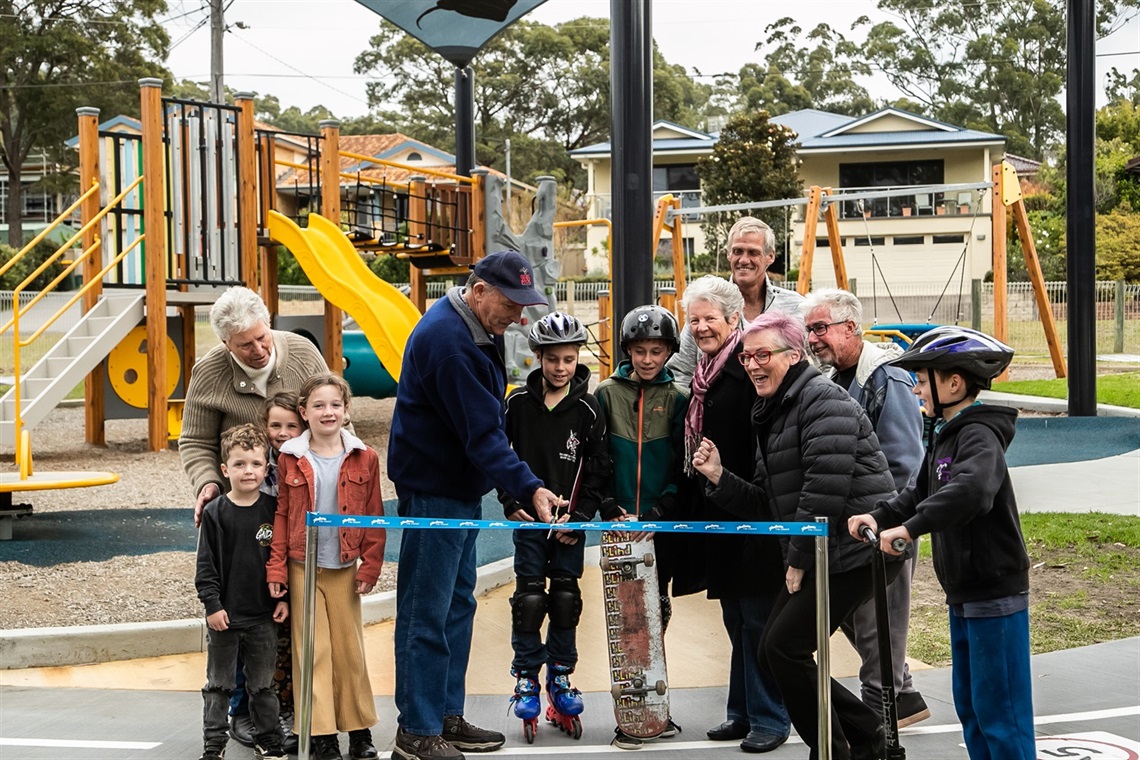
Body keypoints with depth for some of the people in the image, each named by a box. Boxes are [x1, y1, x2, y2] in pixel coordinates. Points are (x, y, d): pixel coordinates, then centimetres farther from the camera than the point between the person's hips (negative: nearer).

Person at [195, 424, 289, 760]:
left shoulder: (273, 510, -2)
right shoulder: (215, 513, -6)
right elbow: (206, 564, -5)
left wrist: (284, 597, 1)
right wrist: (212, 604, -10)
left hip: (264, 616, 1)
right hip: (225, 616, -1)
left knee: (263, 683, 12)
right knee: (218, 684, 9)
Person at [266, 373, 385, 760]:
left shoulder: (363, 459, 0)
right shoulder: (291, 459, 0)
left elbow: (374, 517, 2)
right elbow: (281, 515, 2)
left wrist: (370, 567, -3)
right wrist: (276, 568, -3)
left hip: (345, 569, 1)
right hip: (302, 568, 0)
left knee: (349, 649, 7)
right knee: (312, 651, 2)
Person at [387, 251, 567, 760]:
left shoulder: (476, 327, 8)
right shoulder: (446, 341, -24)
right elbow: (481, 432, -29)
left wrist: (516, 488, 14)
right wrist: (529, 489, -35)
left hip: (461, 487, 11)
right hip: (433, 491, -10)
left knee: (457, 604, 15)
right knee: (427, 613, -4)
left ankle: (447, 716, 24)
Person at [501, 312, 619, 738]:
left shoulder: (587, 408, -2)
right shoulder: (519, 402, -1)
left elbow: (598, 470, -1)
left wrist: (581, 516, -8)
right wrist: (511, 502, -2)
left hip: (571, 524, 1)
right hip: (529, 519, 0)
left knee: (566, 600, 6)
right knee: (530, 599, -2)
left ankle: (560, 678, 20)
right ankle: (526, 678, 11)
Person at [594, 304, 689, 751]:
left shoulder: (677, 398, 3)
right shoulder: (607, 394, 4)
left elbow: (683, 465, 0)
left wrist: (659, 511, -12)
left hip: (662, 525, 1)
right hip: (620, 524, 0)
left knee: (657, 612, 8)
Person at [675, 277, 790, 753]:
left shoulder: (749, 368, -13)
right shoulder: (704, 374, 15)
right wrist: (692, 505, 19)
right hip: (716, 517, 9)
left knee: (758, 617, -2)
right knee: (735, 618, 15)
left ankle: (769, 718, 7)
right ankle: (743, 711, 24)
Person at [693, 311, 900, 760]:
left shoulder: (823, 400, -14)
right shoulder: (772, 413, 17)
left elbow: (825, 490, -22)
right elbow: (767, 503, 16)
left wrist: (799, 561, -17)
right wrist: (719, 478, 2)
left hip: (854, 551, -10)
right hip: (812, 555, 10)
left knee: (785, 647, -10)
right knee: (771, 650, 8)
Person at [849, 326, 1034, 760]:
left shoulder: (979, 436, -19)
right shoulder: (944, 435, 12)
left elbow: (972, 489, -39)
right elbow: (921, 493, 16)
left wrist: (910, 528, -40)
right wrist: (881, 517, -1)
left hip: (994, 594, -10)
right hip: (964, 594, 10)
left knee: (999, 708, -3)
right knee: (969, 705, 18)